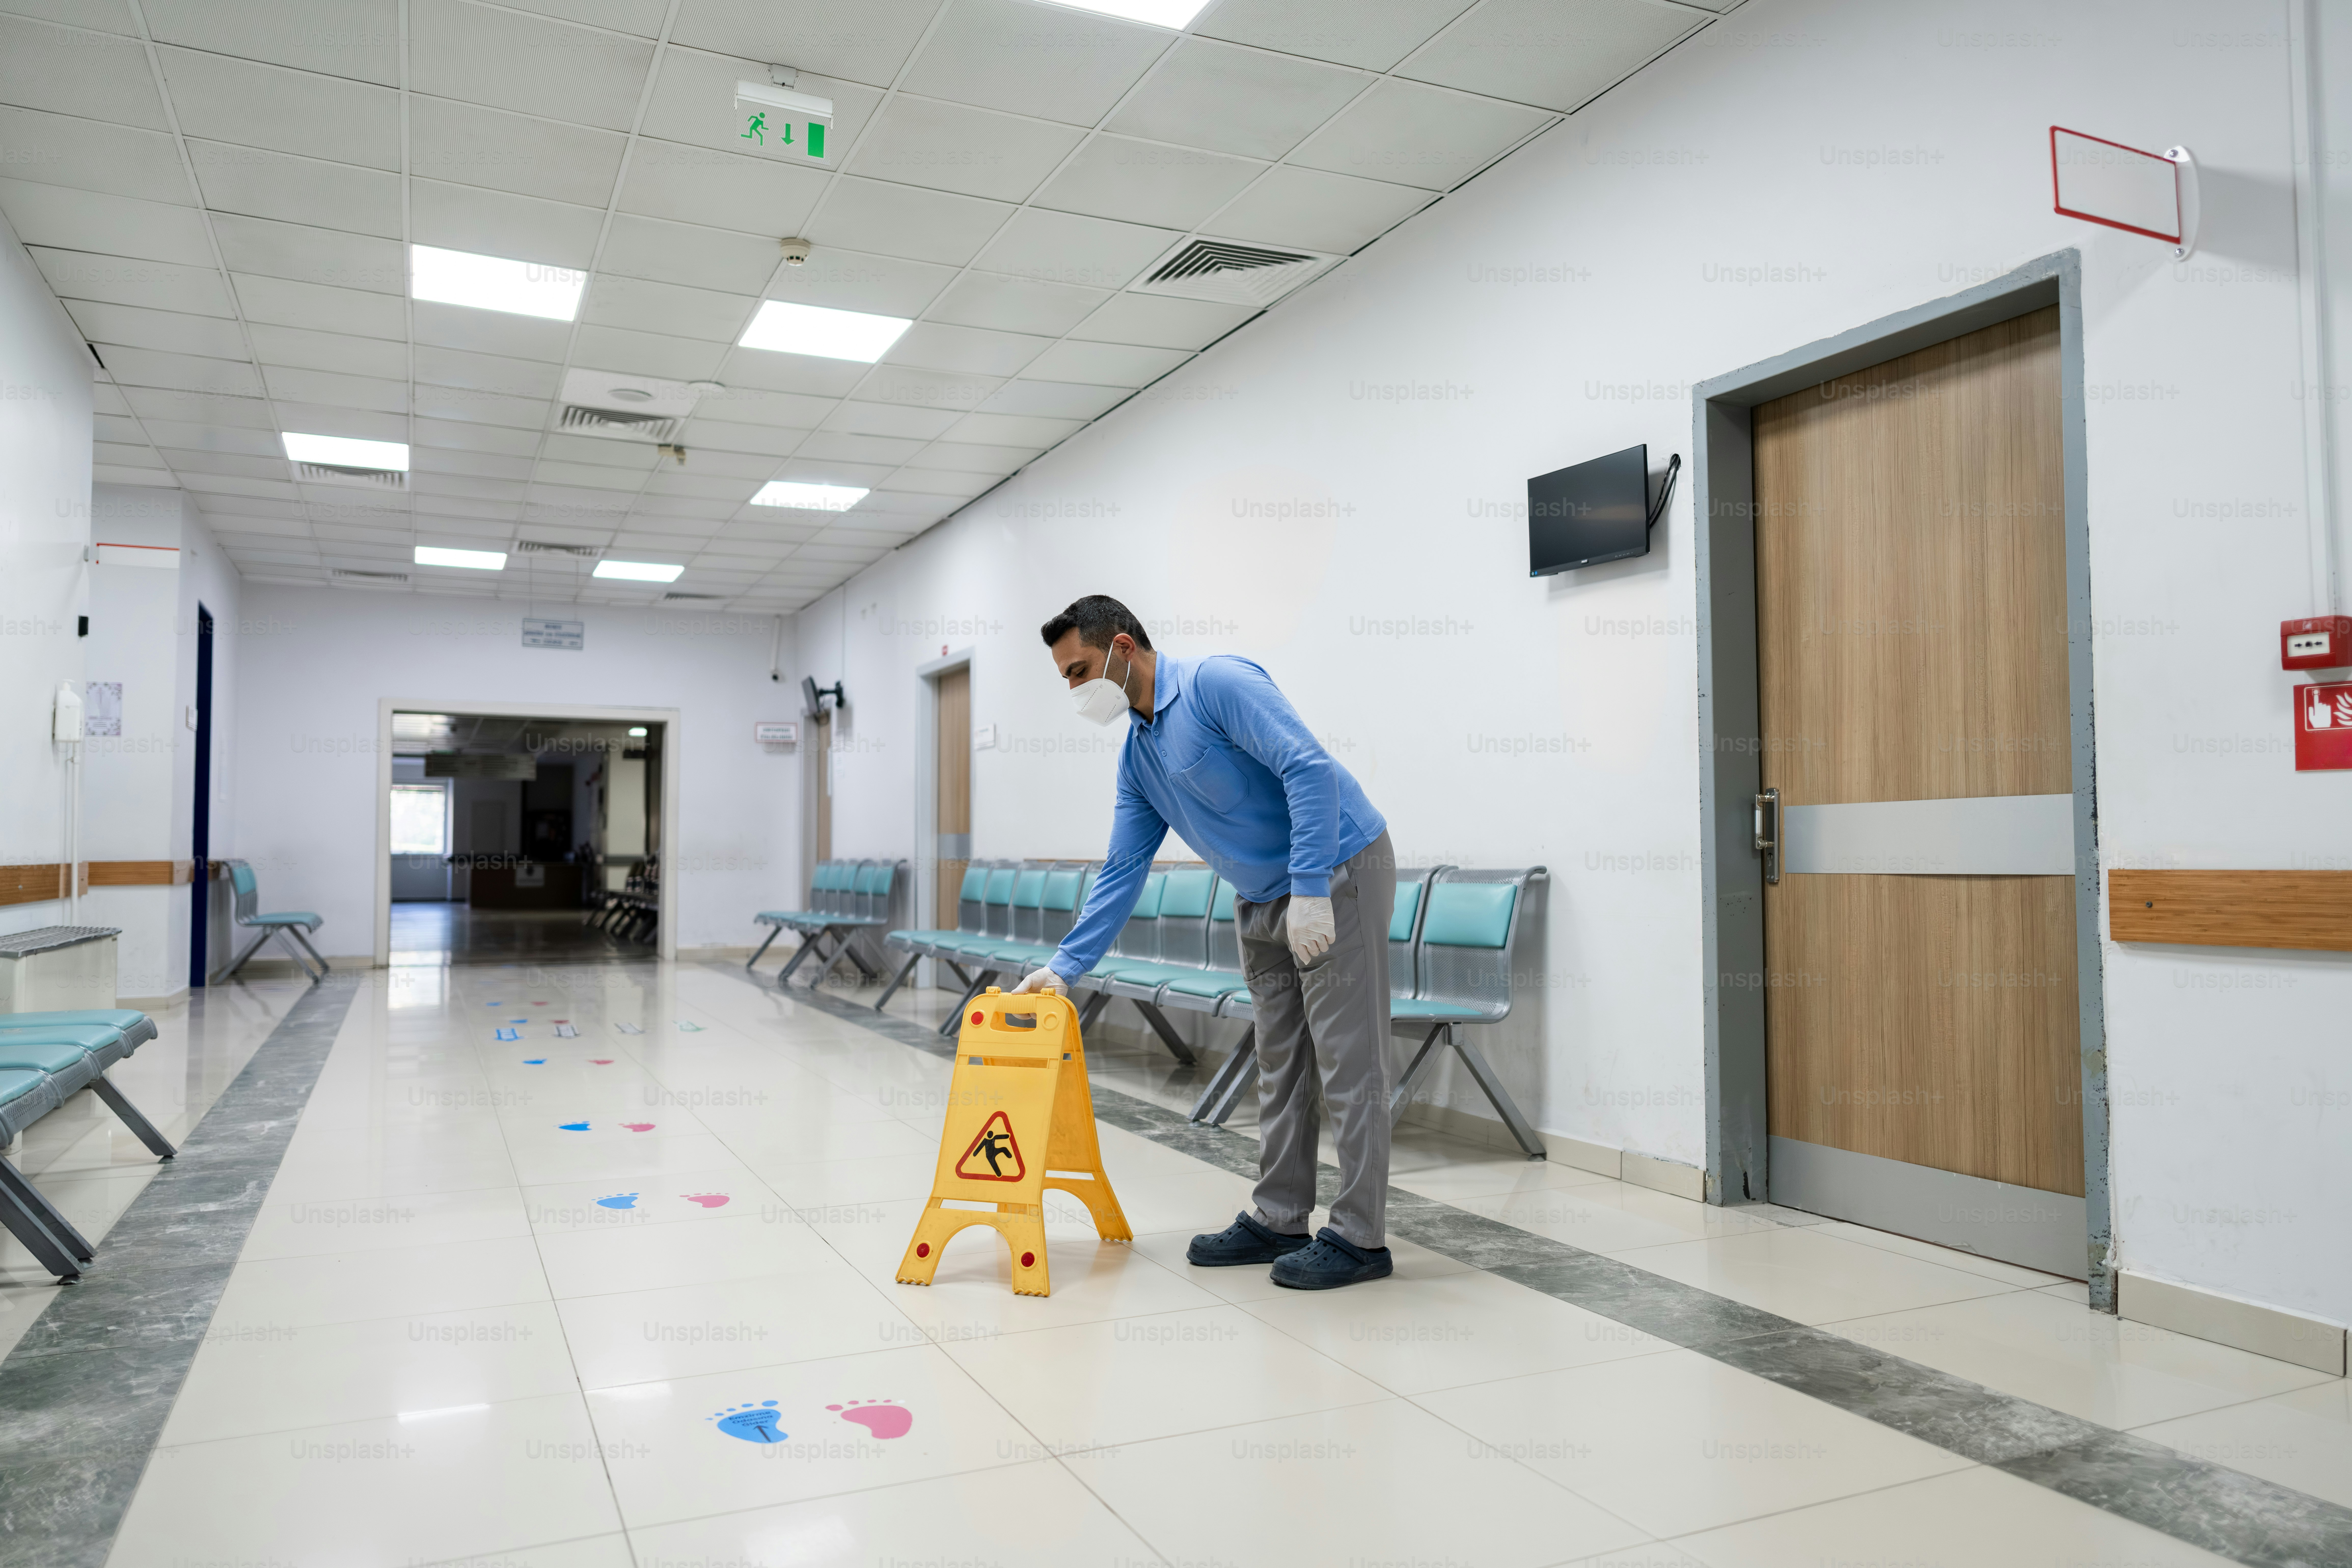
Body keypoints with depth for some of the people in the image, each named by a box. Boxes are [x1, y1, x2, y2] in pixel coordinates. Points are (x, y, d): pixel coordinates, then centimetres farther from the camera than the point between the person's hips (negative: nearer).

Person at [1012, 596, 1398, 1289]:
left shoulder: (1218, 684, -18)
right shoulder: (1137, 757, 9)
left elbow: (1310, 770, -26)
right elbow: (1122, 872, 11)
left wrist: (1311, 890, -29)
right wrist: (1064, 966, 6)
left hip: (1338, 872, -9)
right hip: (1262, 902, 9)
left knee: (1347, 1062, -4)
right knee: (1279, 1064, 13)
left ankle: (1359, 1236, 4)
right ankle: (1278, 1219, 22)